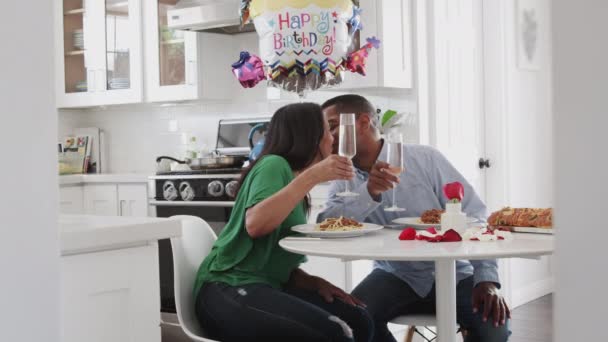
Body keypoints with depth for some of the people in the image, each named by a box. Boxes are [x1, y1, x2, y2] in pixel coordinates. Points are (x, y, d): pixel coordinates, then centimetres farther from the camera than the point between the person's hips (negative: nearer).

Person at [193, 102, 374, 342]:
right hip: (229, 289, -8)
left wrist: (315, 282, 2)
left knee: (358, 321, -10)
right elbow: (255, 225, -24)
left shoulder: (294, 177, 20)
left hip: (268, 287, 8)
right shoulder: (274, 164, -5)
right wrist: (311, 176, -22)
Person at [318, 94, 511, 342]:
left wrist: (486, 278, -23)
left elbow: (474, 217, -11)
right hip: (395, 276, 3)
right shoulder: (344, 181, 1)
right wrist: (369, 193, -32)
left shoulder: (425, 159, -9)